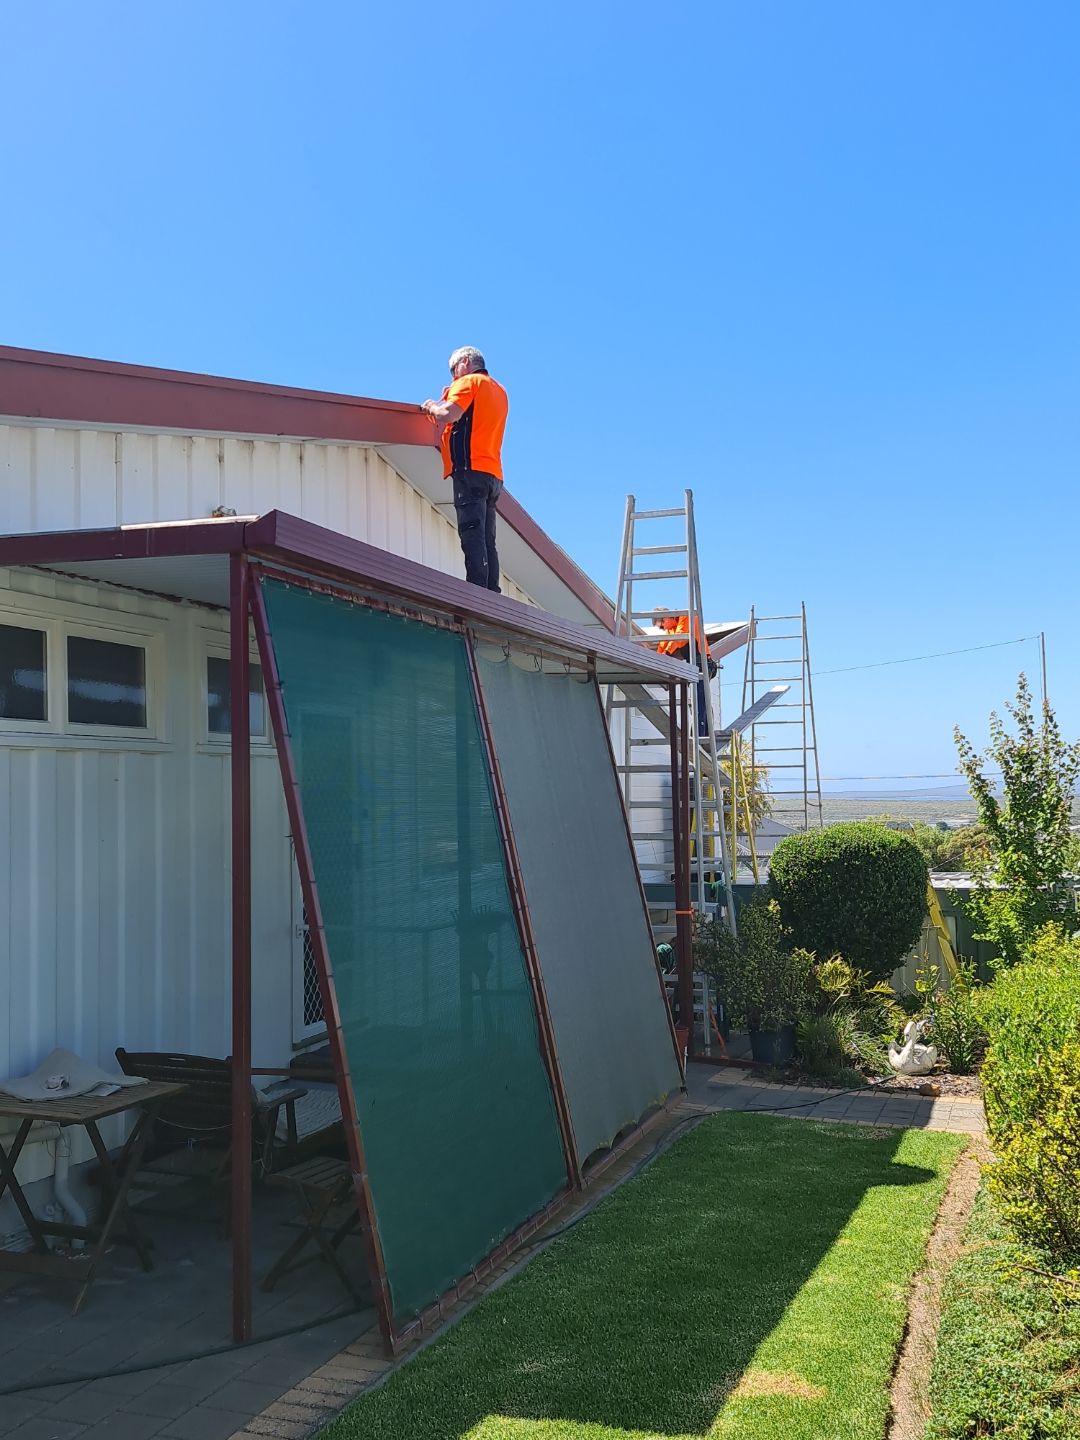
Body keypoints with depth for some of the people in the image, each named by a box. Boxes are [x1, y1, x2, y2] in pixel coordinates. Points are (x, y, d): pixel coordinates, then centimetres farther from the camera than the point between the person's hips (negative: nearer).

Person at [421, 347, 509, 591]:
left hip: (470, 468, -8)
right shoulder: (499, 391, 27)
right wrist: (443, 409, 26)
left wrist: (432, 407, 6)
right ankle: (491, 595, -3)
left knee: (472, 534, -16)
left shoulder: (468, 381, 2)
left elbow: (450, 414, -14)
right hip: (493, 473, 8)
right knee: (487, 541, 4)